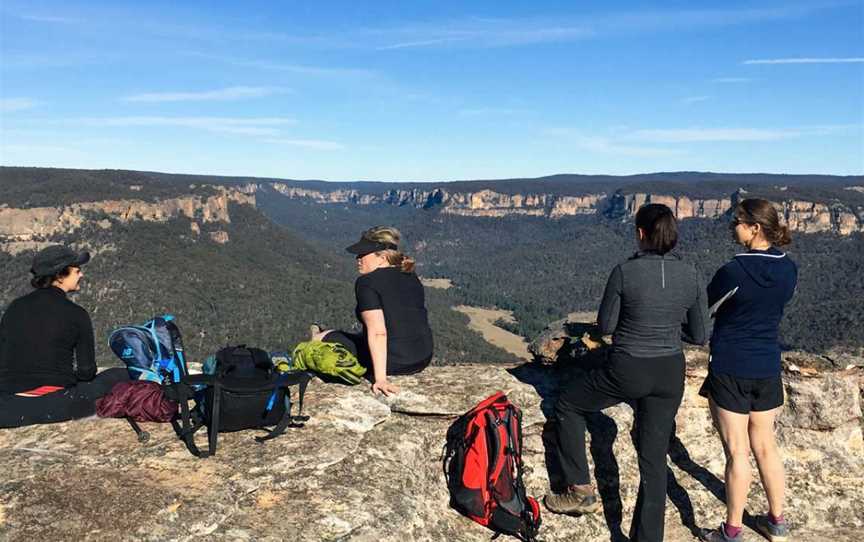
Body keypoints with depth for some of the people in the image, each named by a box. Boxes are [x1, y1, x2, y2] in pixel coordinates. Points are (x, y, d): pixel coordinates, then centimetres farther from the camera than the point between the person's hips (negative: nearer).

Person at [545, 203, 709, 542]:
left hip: (626, 372, -4)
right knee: (653, 458, 15)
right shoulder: (690, 276, -3)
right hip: (669, 374, 5)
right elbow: (699, 336, 4)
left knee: (567, 404, 21)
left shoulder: (625, 272, -16)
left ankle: (581, 491, 23)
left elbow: (605, 326, -5)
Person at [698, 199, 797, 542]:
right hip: (767, 368, 6)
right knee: (765, 447, 20)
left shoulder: (733, 271, -19)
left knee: (737, 451, 3)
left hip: (730, 368, -6)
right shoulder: (789, 270, -1)